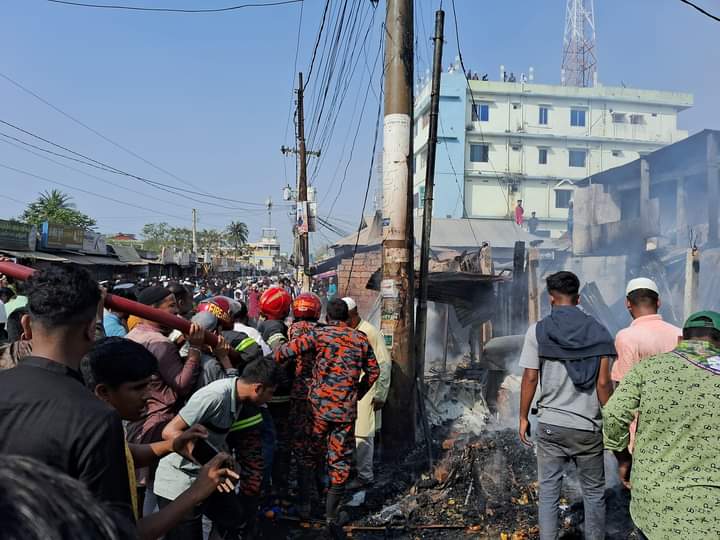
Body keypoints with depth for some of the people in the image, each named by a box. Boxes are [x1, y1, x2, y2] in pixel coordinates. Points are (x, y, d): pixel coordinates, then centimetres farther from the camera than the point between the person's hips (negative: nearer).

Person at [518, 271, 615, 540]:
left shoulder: (538, 330, -5)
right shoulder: (598, 331, -2)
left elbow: (530, 378, -6)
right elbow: (603, 382, -5)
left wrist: (523, 417, 5)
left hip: (550, 424, -1)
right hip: (588, 426, 1)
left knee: (548, 490, 10)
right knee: (594, 492, 16)